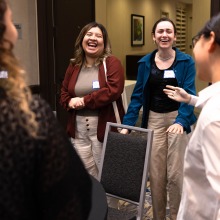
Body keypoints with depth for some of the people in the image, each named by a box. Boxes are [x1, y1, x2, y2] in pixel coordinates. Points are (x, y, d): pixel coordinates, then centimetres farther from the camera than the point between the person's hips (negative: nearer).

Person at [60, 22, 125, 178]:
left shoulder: (112, 63, -6)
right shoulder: (74, 65, 10)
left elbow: (113, 90, -19)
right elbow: (64, 92, 15)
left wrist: (85, 101, -18)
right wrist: (70, 102, -9)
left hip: (103, 126, -5)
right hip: (78, 127, 5)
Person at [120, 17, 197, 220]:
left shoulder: (186, 61, -4)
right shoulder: (145, 63, 4)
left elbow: (189, 94, -10)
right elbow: (138, 95, 4)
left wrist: (181, 121, -24)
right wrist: (127, 124, -3)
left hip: (178, 119, -2)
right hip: (154, 120, 2)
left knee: (175, 173, -1)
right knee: (156, 174, 6)